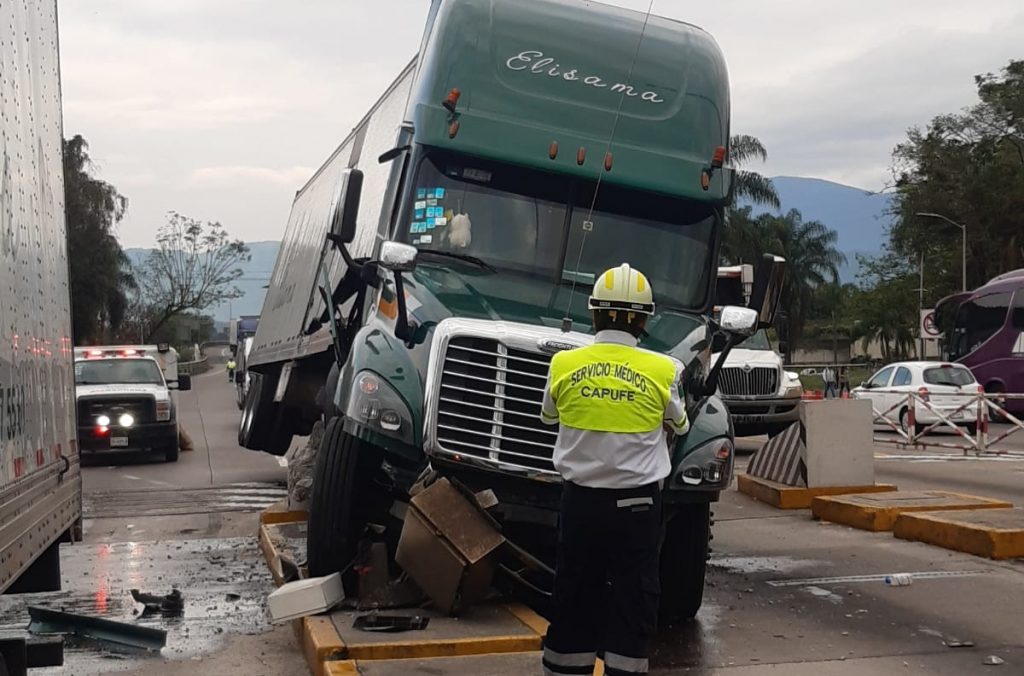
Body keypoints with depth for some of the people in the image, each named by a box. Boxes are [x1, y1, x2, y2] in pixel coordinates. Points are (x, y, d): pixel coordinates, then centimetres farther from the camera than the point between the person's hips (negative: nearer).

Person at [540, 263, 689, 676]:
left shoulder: (564, 365, -5)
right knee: (633, 595, 7)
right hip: (637, 502, -2)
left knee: (574, 591, 14)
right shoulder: (662, 371, -9)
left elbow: (549, 416, 15)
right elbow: (679, 426, 10)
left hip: (580, 498, 2)